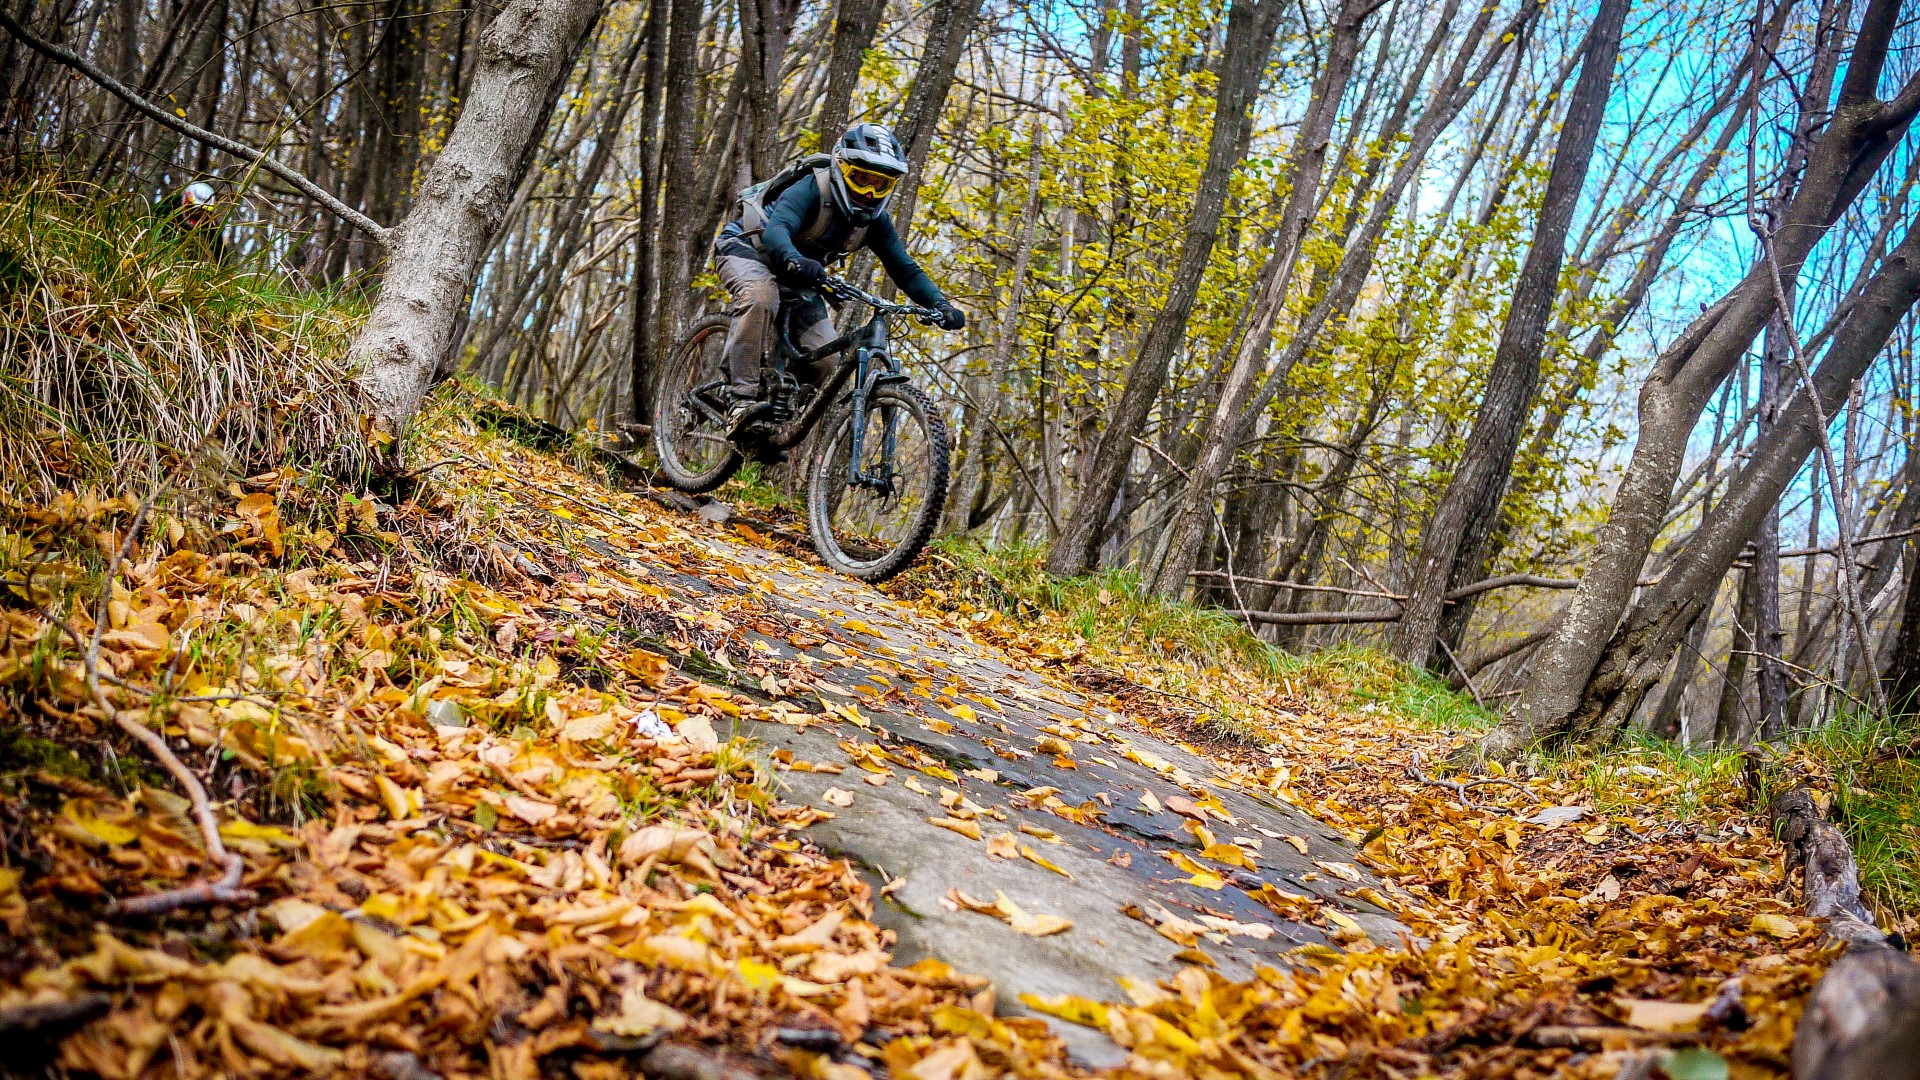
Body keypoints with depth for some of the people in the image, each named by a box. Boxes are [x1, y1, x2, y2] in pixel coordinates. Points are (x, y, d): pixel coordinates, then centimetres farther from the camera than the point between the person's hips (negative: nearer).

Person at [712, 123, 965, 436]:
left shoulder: (874, 221, -9)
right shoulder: (812, 189, -27)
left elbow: (905, 269, -9)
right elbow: (776, 229, -43)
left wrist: (941, 305, -27)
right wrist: (795, 261, -66)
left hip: (794, 280, 6)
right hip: (745, 249, -6)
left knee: (824, 360, -11)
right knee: (761, 299, -40)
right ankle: (742, 403, -41)